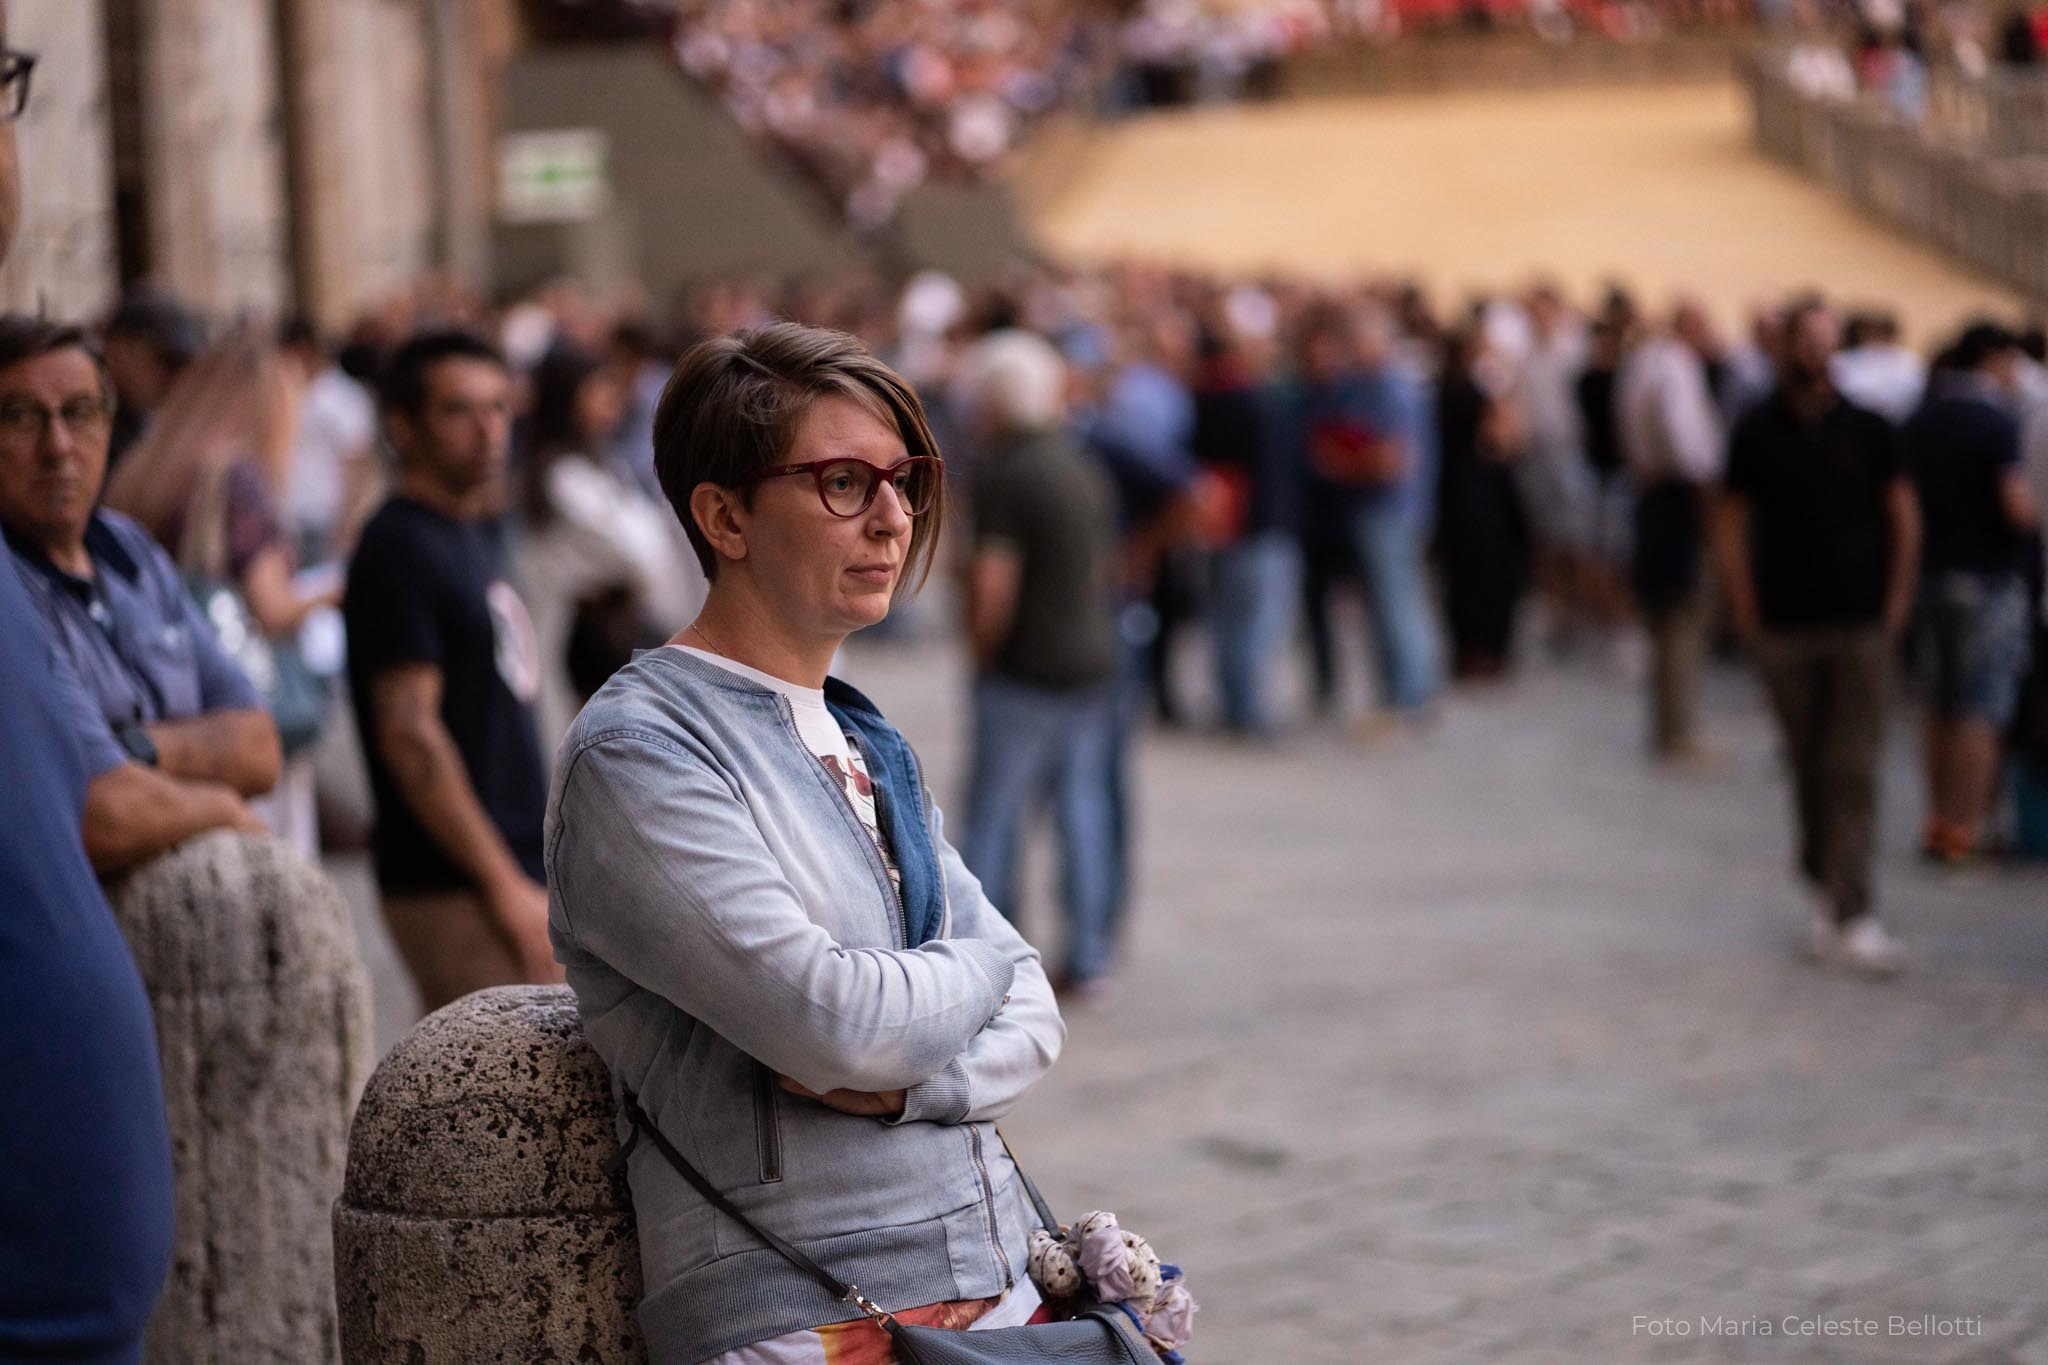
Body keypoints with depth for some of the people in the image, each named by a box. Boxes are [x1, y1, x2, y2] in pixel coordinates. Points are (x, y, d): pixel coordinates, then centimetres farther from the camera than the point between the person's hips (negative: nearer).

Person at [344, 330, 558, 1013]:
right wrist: (506, 886, -20)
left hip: (515, 872, 9)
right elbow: (408, 732, -19)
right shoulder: (401, 547, -12)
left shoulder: (474, 534, 16)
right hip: (455, 890, -9)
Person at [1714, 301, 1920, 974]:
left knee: (1854, 771, -7)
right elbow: (1730, 521, 6)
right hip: (1786, 624, 1)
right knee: (1808, 765, 8)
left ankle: (1851, 913, -11)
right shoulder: (1757, 433, 2)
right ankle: (1825, 882, 26)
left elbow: (1903, 515, 9)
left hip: (1861, 622, -1)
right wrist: (1745, 609, -1)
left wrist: (1897, 601, 3)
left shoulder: (1869, 430, 2)